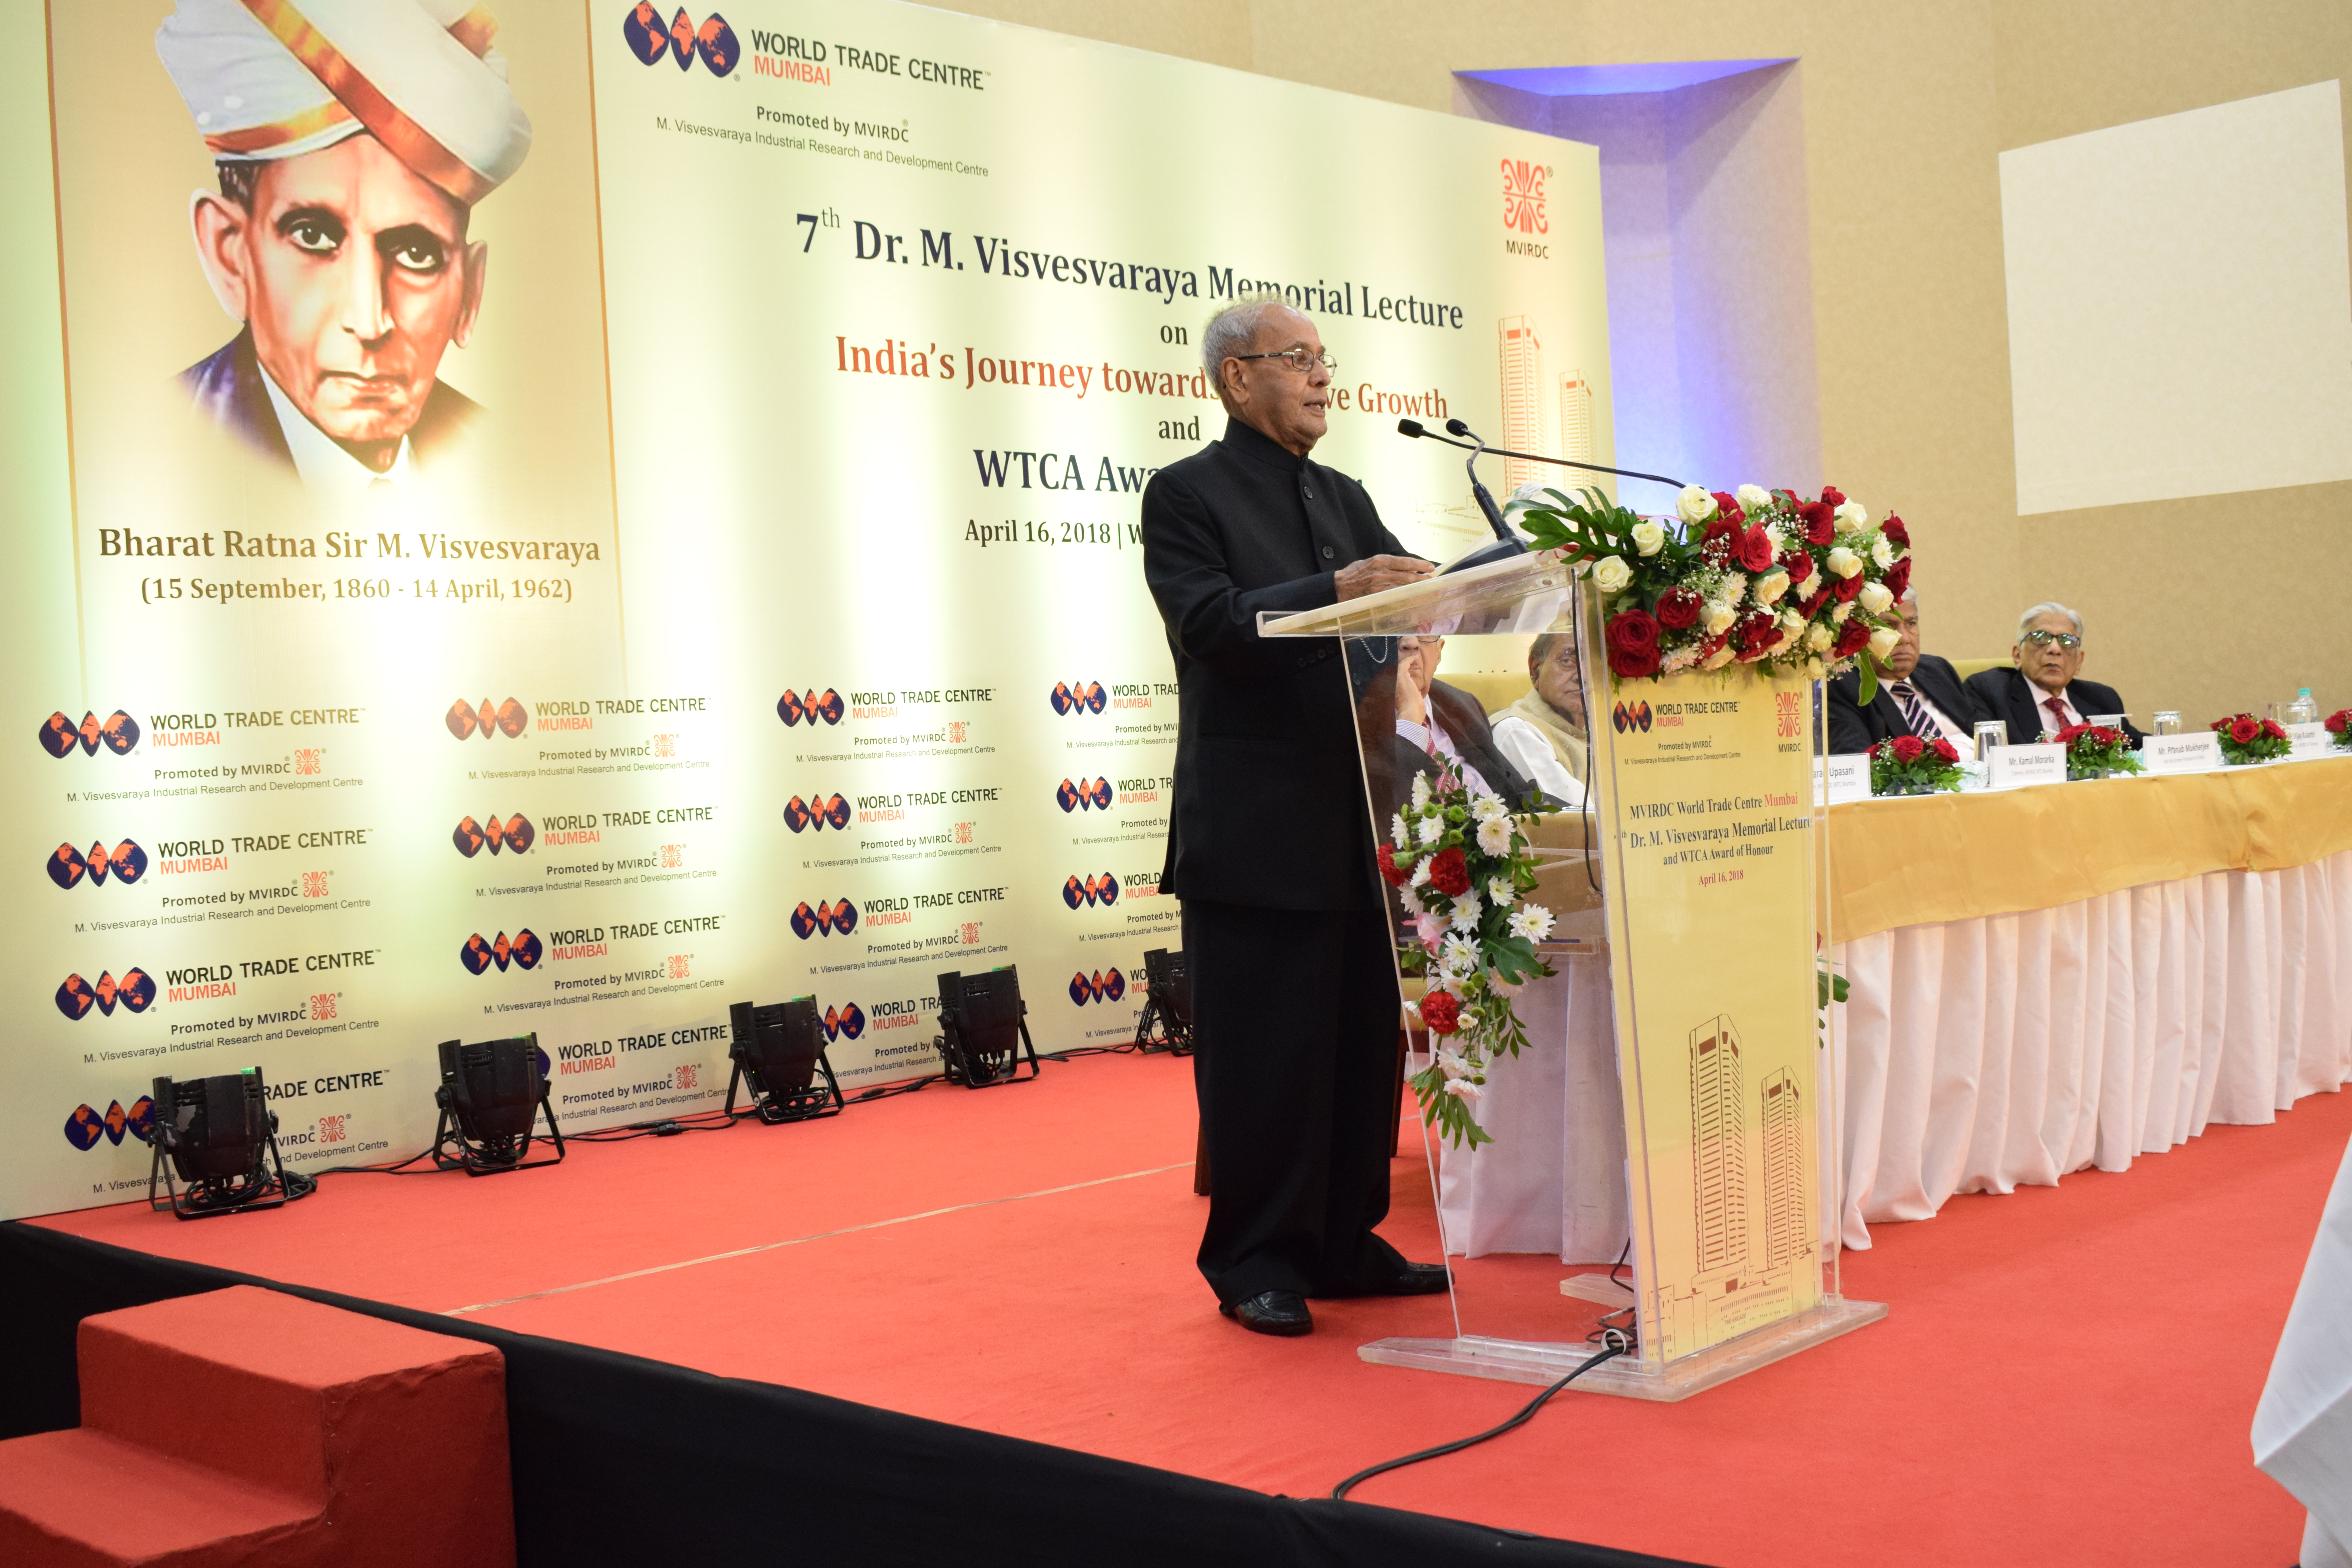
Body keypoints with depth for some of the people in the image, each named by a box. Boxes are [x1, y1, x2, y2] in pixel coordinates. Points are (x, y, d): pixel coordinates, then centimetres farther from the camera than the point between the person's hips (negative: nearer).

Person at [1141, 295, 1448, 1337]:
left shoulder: (1345, 500, 19)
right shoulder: (1186, 495, -3)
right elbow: (1212, 625, -17)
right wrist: (1336, 590, -28)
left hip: (1358, 826, 7)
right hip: (1258, 831, -7)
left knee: (1364, 1043, 11)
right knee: (1263, 1054, -1)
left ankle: (1344, 1244, 23)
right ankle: (1255, 1262, 12)